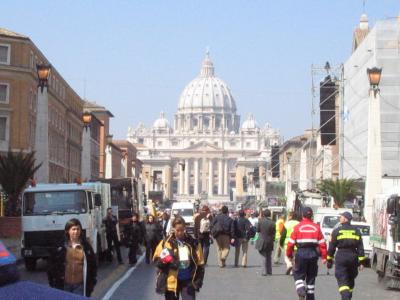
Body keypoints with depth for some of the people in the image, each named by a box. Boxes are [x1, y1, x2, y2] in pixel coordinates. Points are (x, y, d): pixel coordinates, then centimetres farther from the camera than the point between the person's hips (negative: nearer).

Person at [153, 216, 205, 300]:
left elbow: (200, 263, 6)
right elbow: (156, 259, 2)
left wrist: (198, 280, -1)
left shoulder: (193, 243, 1)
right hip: (171, 281, 0)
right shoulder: (166, 242, -3)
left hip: (188, 281, 0)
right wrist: (165, 261, -19)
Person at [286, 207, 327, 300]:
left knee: (298, 274, 9)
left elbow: (291, 242, -2)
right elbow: (322, 243, 0)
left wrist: (289, 255, 11)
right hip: (313, 254, 2)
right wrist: (324, 256, 7)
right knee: (311, 277, 14)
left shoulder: (297, 227, -3)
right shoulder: (316, 227, 3)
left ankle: (301, 290, -17)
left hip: (301, 254, -2)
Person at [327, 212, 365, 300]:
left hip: (341, 257, -4)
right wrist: (361, 261, 2)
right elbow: (360, 247, 2)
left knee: (342, 281, -7)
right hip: (353, 257, 4)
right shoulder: (356, 231, 6)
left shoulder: (337, 231, -2)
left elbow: (331, 247, 0)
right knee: (350, 280, 19)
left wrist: (329, 260, 8)